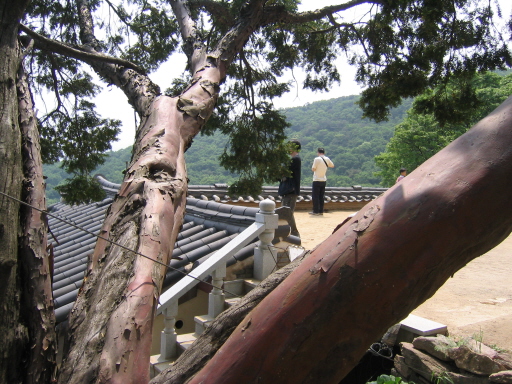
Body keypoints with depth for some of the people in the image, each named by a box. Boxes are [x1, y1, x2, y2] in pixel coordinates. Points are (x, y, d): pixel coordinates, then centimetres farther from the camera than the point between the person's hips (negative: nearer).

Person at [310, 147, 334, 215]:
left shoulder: (317, 159, -13)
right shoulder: (327, 159, 4)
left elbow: (313, 169, -11)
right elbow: (332, 165, 19)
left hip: (317, 180, -6)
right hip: (324, 180, 6)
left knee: (315, 196, 1)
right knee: (321, 196, 12)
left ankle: (315, 211, 0)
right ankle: (321, 211, 13)